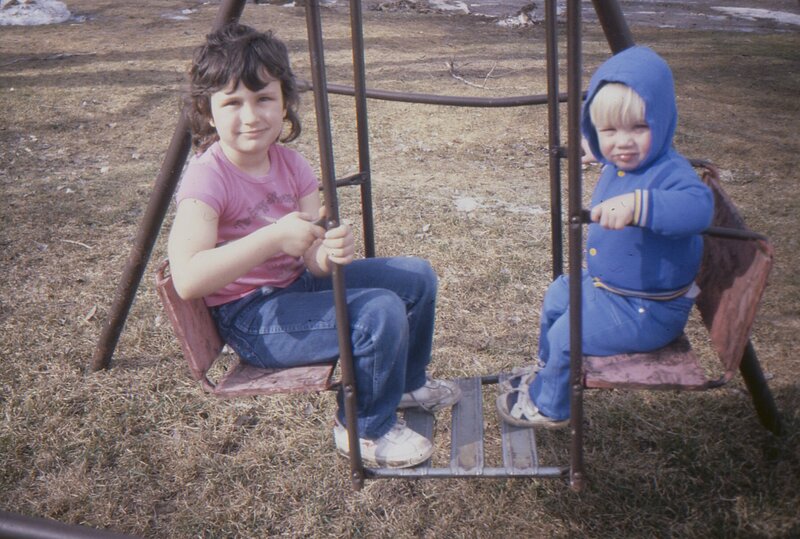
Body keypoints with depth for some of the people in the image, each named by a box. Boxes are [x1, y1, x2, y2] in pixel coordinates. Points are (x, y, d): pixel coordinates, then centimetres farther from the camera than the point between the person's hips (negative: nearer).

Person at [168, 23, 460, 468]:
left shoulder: (289, 163, 0)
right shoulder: (207, 178, -22)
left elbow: (312, 255, -5)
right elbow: (187, 279, -34)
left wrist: (332, 252, -29)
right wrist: (273, 237, -38)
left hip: (296, 283, 8)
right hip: (250, 318, -8)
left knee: (417, 277, 8)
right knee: (380, 313, -26)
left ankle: (408, 382, 31)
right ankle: (365, 430, 1)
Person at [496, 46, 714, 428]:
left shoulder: (669, 172, -30)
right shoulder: (616, 165, -2)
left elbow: (698, 206, -53)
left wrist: (638, 204, -63)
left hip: (647, 310, -10)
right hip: (604, 283, 10)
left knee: (566, 336, -9)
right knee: (556, 298, 24)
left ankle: (549, 405, 19)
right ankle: (546, 369, 47)